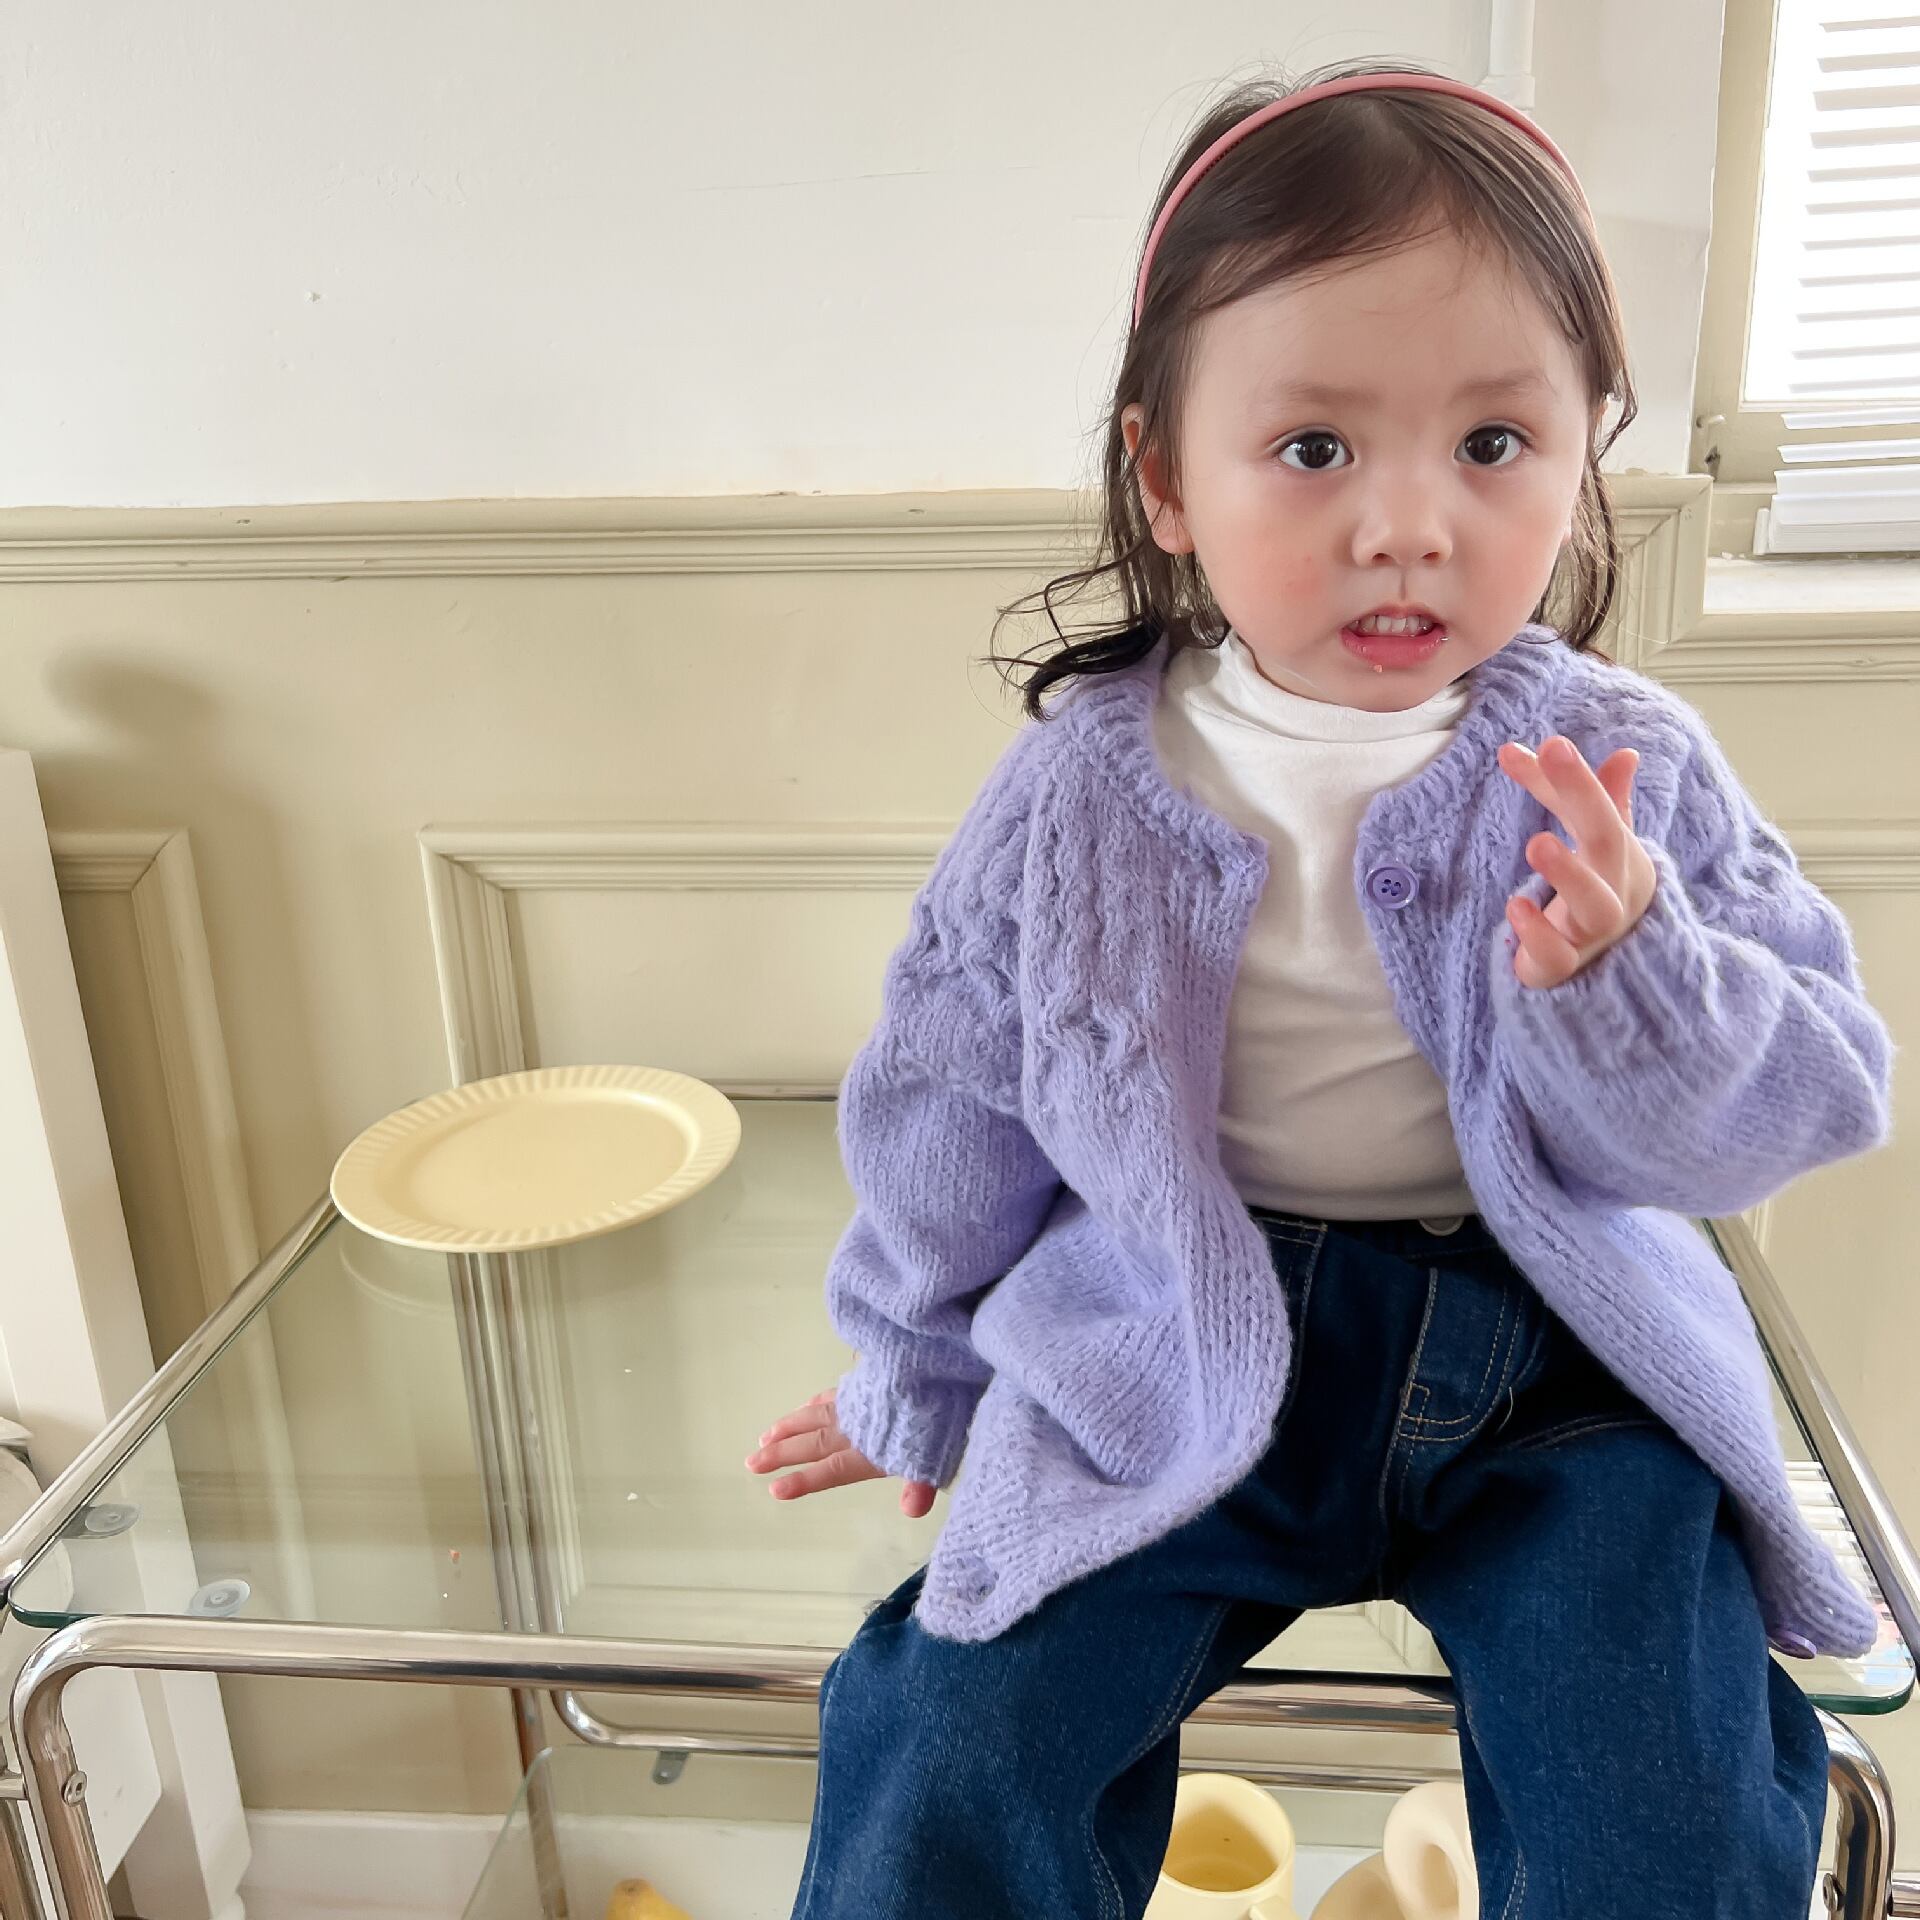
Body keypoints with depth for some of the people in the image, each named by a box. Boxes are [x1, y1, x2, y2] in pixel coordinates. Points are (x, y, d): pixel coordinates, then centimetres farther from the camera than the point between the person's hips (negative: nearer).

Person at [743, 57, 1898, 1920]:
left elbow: (1803, 1098, -3)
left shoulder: (1623, 772, -6)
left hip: (1544, 1356, 1)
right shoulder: (1076, 800, -6)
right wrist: (911, 1385, 21)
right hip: (1174, 1356, 0)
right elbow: (947, 1102, 7)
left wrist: (1629, 980, -27)